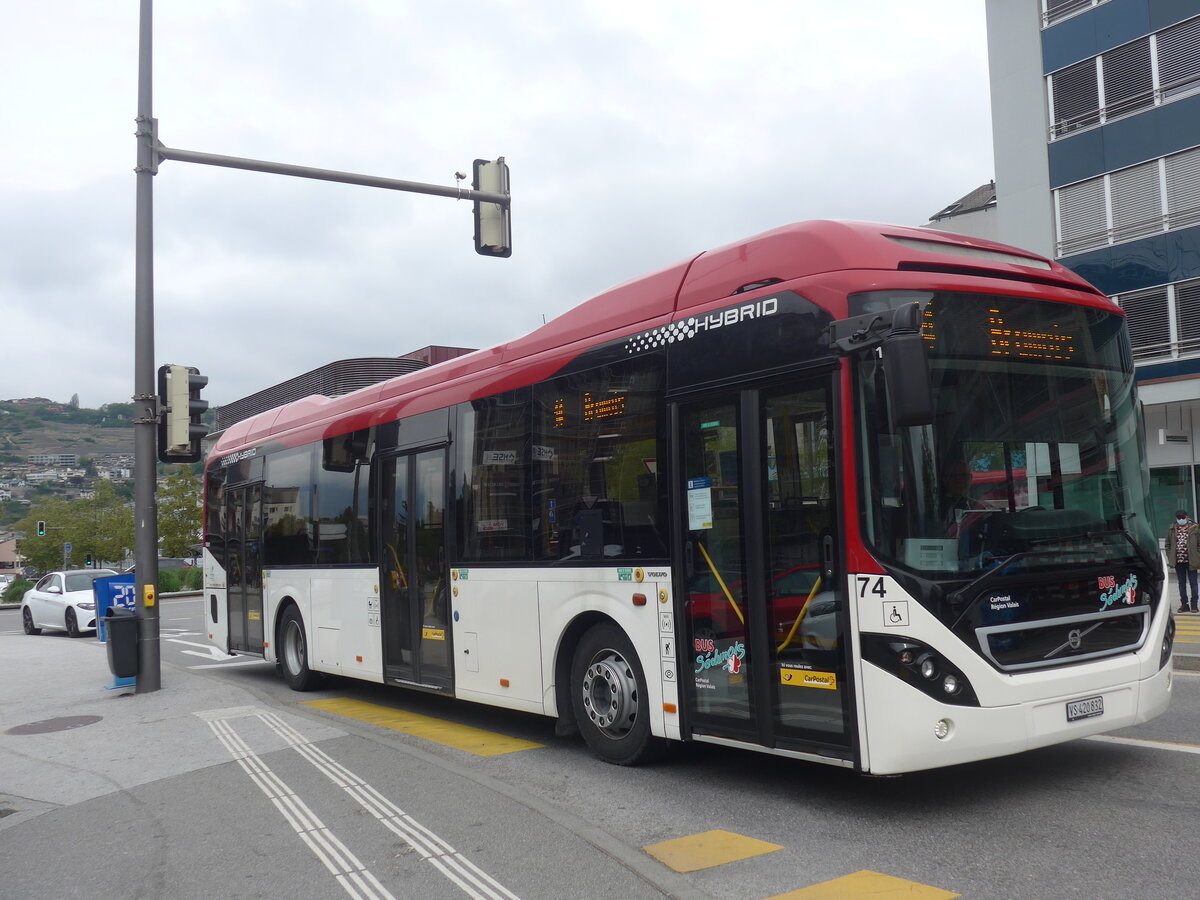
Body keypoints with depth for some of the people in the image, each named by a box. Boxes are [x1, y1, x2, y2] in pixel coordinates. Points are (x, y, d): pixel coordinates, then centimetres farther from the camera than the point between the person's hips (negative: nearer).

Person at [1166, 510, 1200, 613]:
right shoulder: (1172, 530, 5)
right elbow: (1168, 545, 11)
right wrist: (1170, 557, 1)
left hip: (1191, 561, -3)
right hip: (1178, 561, 3)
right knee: (1182, 583, 10)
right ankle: (1184, 604, 16)